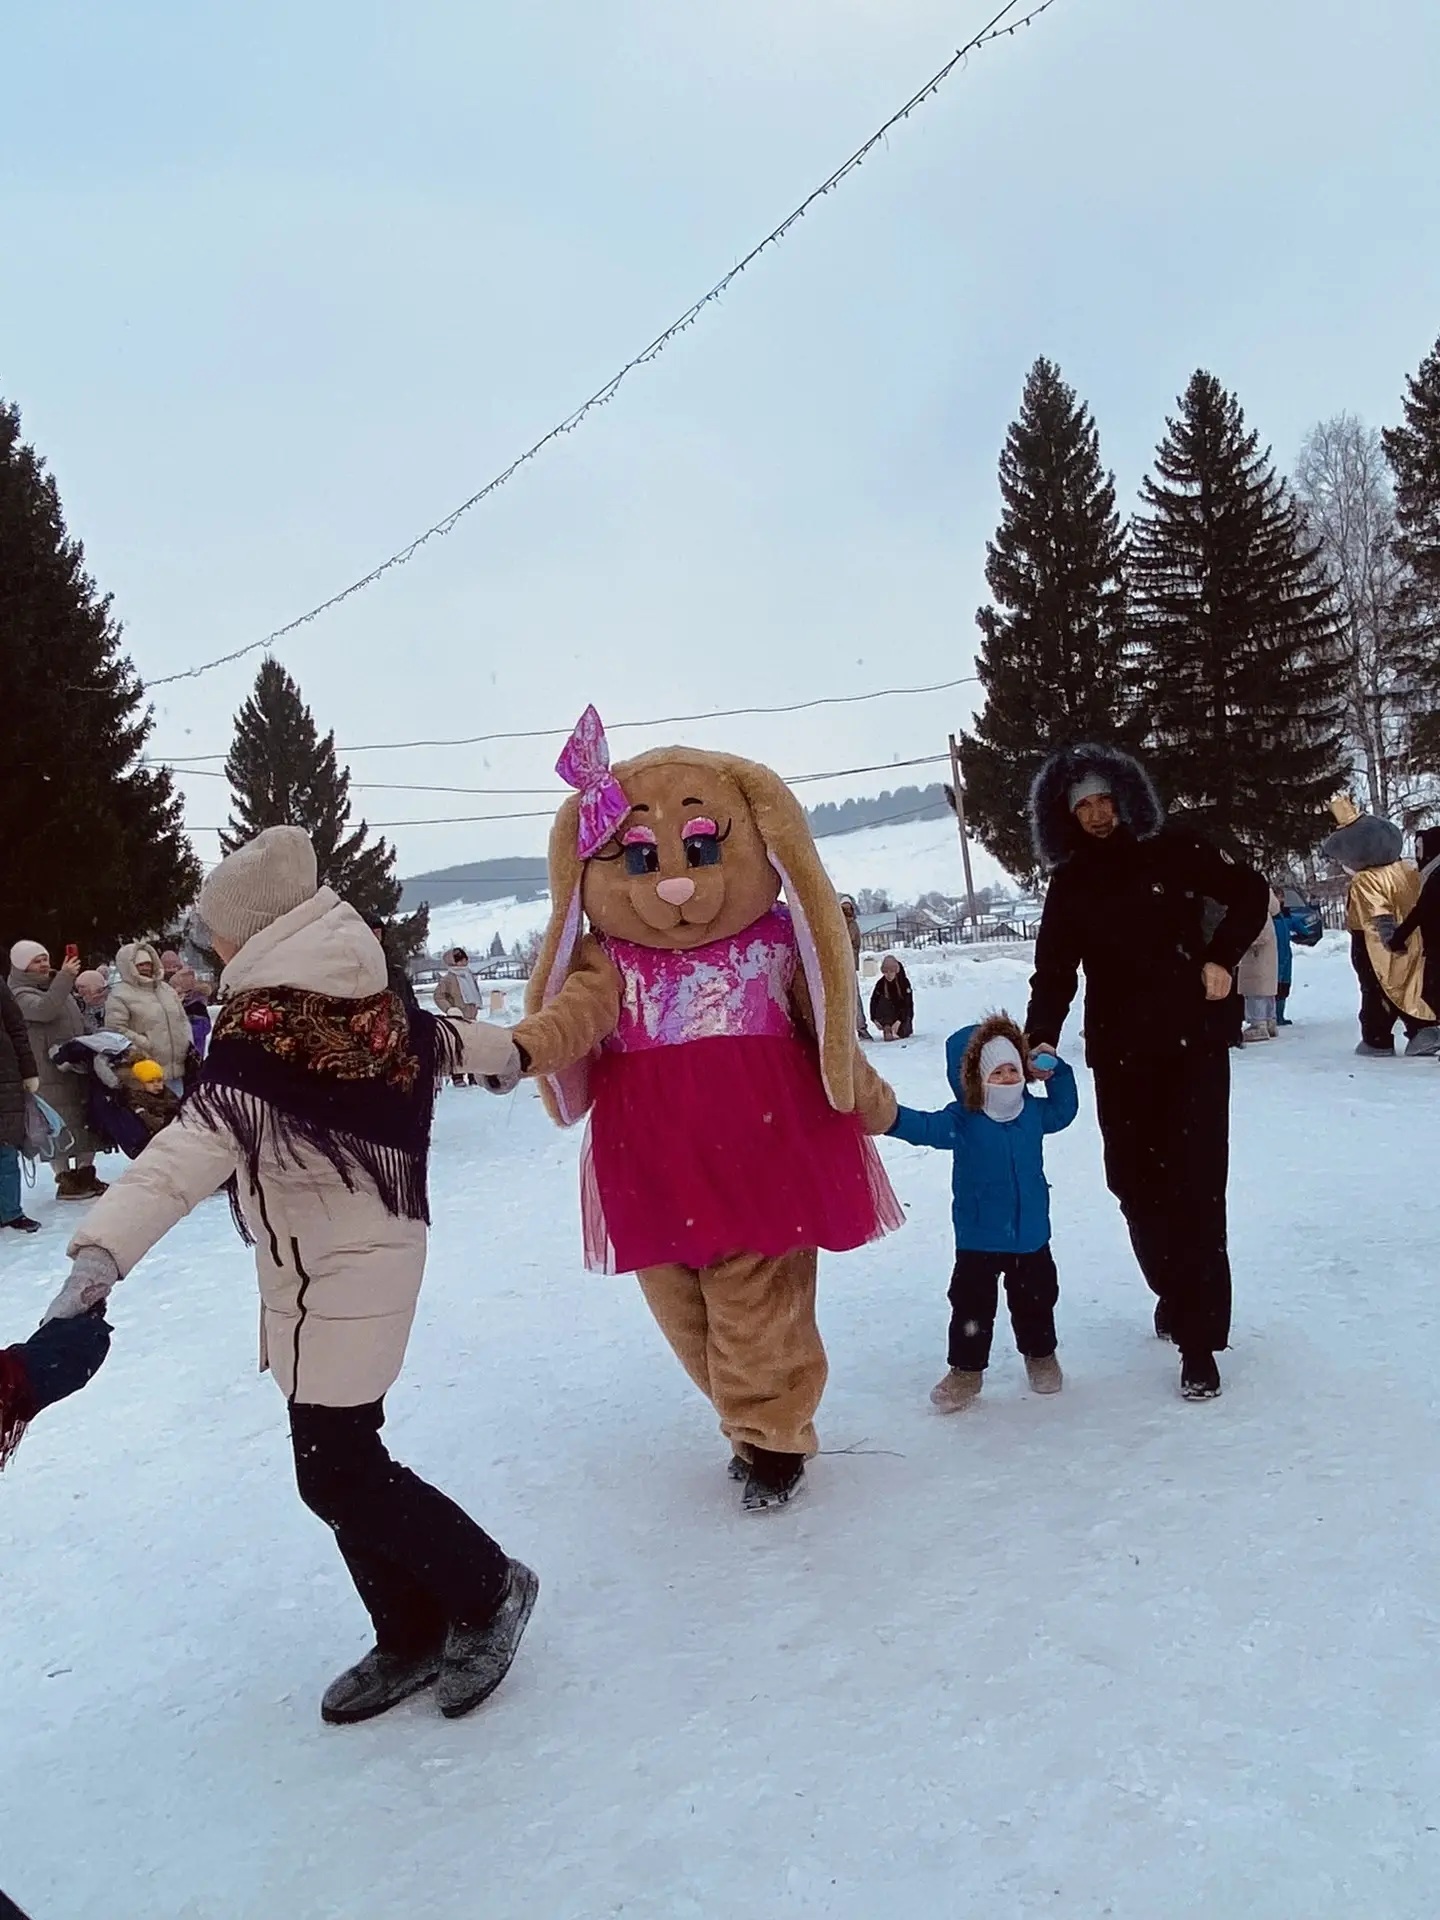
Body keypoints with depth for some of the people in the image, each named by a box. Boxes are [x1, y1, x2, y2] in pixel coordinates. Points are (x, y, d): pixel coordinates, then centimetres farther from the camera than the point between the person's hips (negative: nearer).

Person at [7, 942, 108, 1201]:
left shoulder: (56, 986, 18)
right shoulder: (20, 994, -7)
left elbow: (78, 1022, 27)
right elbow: (44, 1010, -29)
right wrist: (64, 978, -32)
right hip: (50, 1072, -8)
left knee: (86, 1121, 10)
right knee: (61, 1124, -7)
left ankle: (85, 1173, 19)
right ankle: (65, 1179, 1)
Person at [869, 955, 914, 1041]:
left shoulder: (904, 982, -22)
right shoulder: (881, 983, -13)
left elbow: (908, 1003, -28)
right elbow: (874, 1001, -12)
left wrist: (899, 1020, -38)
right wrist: (874, 1019, -26)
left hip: (903, 1011, -2)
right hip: (889, 1012, 2)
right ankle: (887, 1028, -27)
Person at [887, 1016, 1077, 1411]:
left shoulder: (1034, 1112, -1)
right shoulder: (963, 1120, -14)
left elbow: (1064, 1110, 18)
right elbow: (925, 1127, -26)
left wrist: (1055, 1070, 5)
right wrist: (889, 1116, -44)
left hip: (1031, 1235, 3)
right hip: (977, 1238, -3)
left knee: (1035, 1300, 18)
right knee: (972, 1305, 3)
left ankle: (1040, 1355, 41)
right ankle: (966, 1370, 18)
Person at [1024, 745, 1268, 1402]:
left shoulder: (1170, 849, 0)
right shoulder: (1069, 883, 6)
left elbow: (1249, 892, 10)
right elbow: (1054, 973, -1)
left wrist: (1221, 958, -2)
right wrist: (1040, 1039, -16)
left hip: (1192, 1040, -2)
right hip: (1118, 1052, 3)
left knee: (1194, 1182, -7)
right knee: (1135, 1180, 4)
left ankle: (1198, 1337, -3)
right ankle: (1174, 1291, 29)